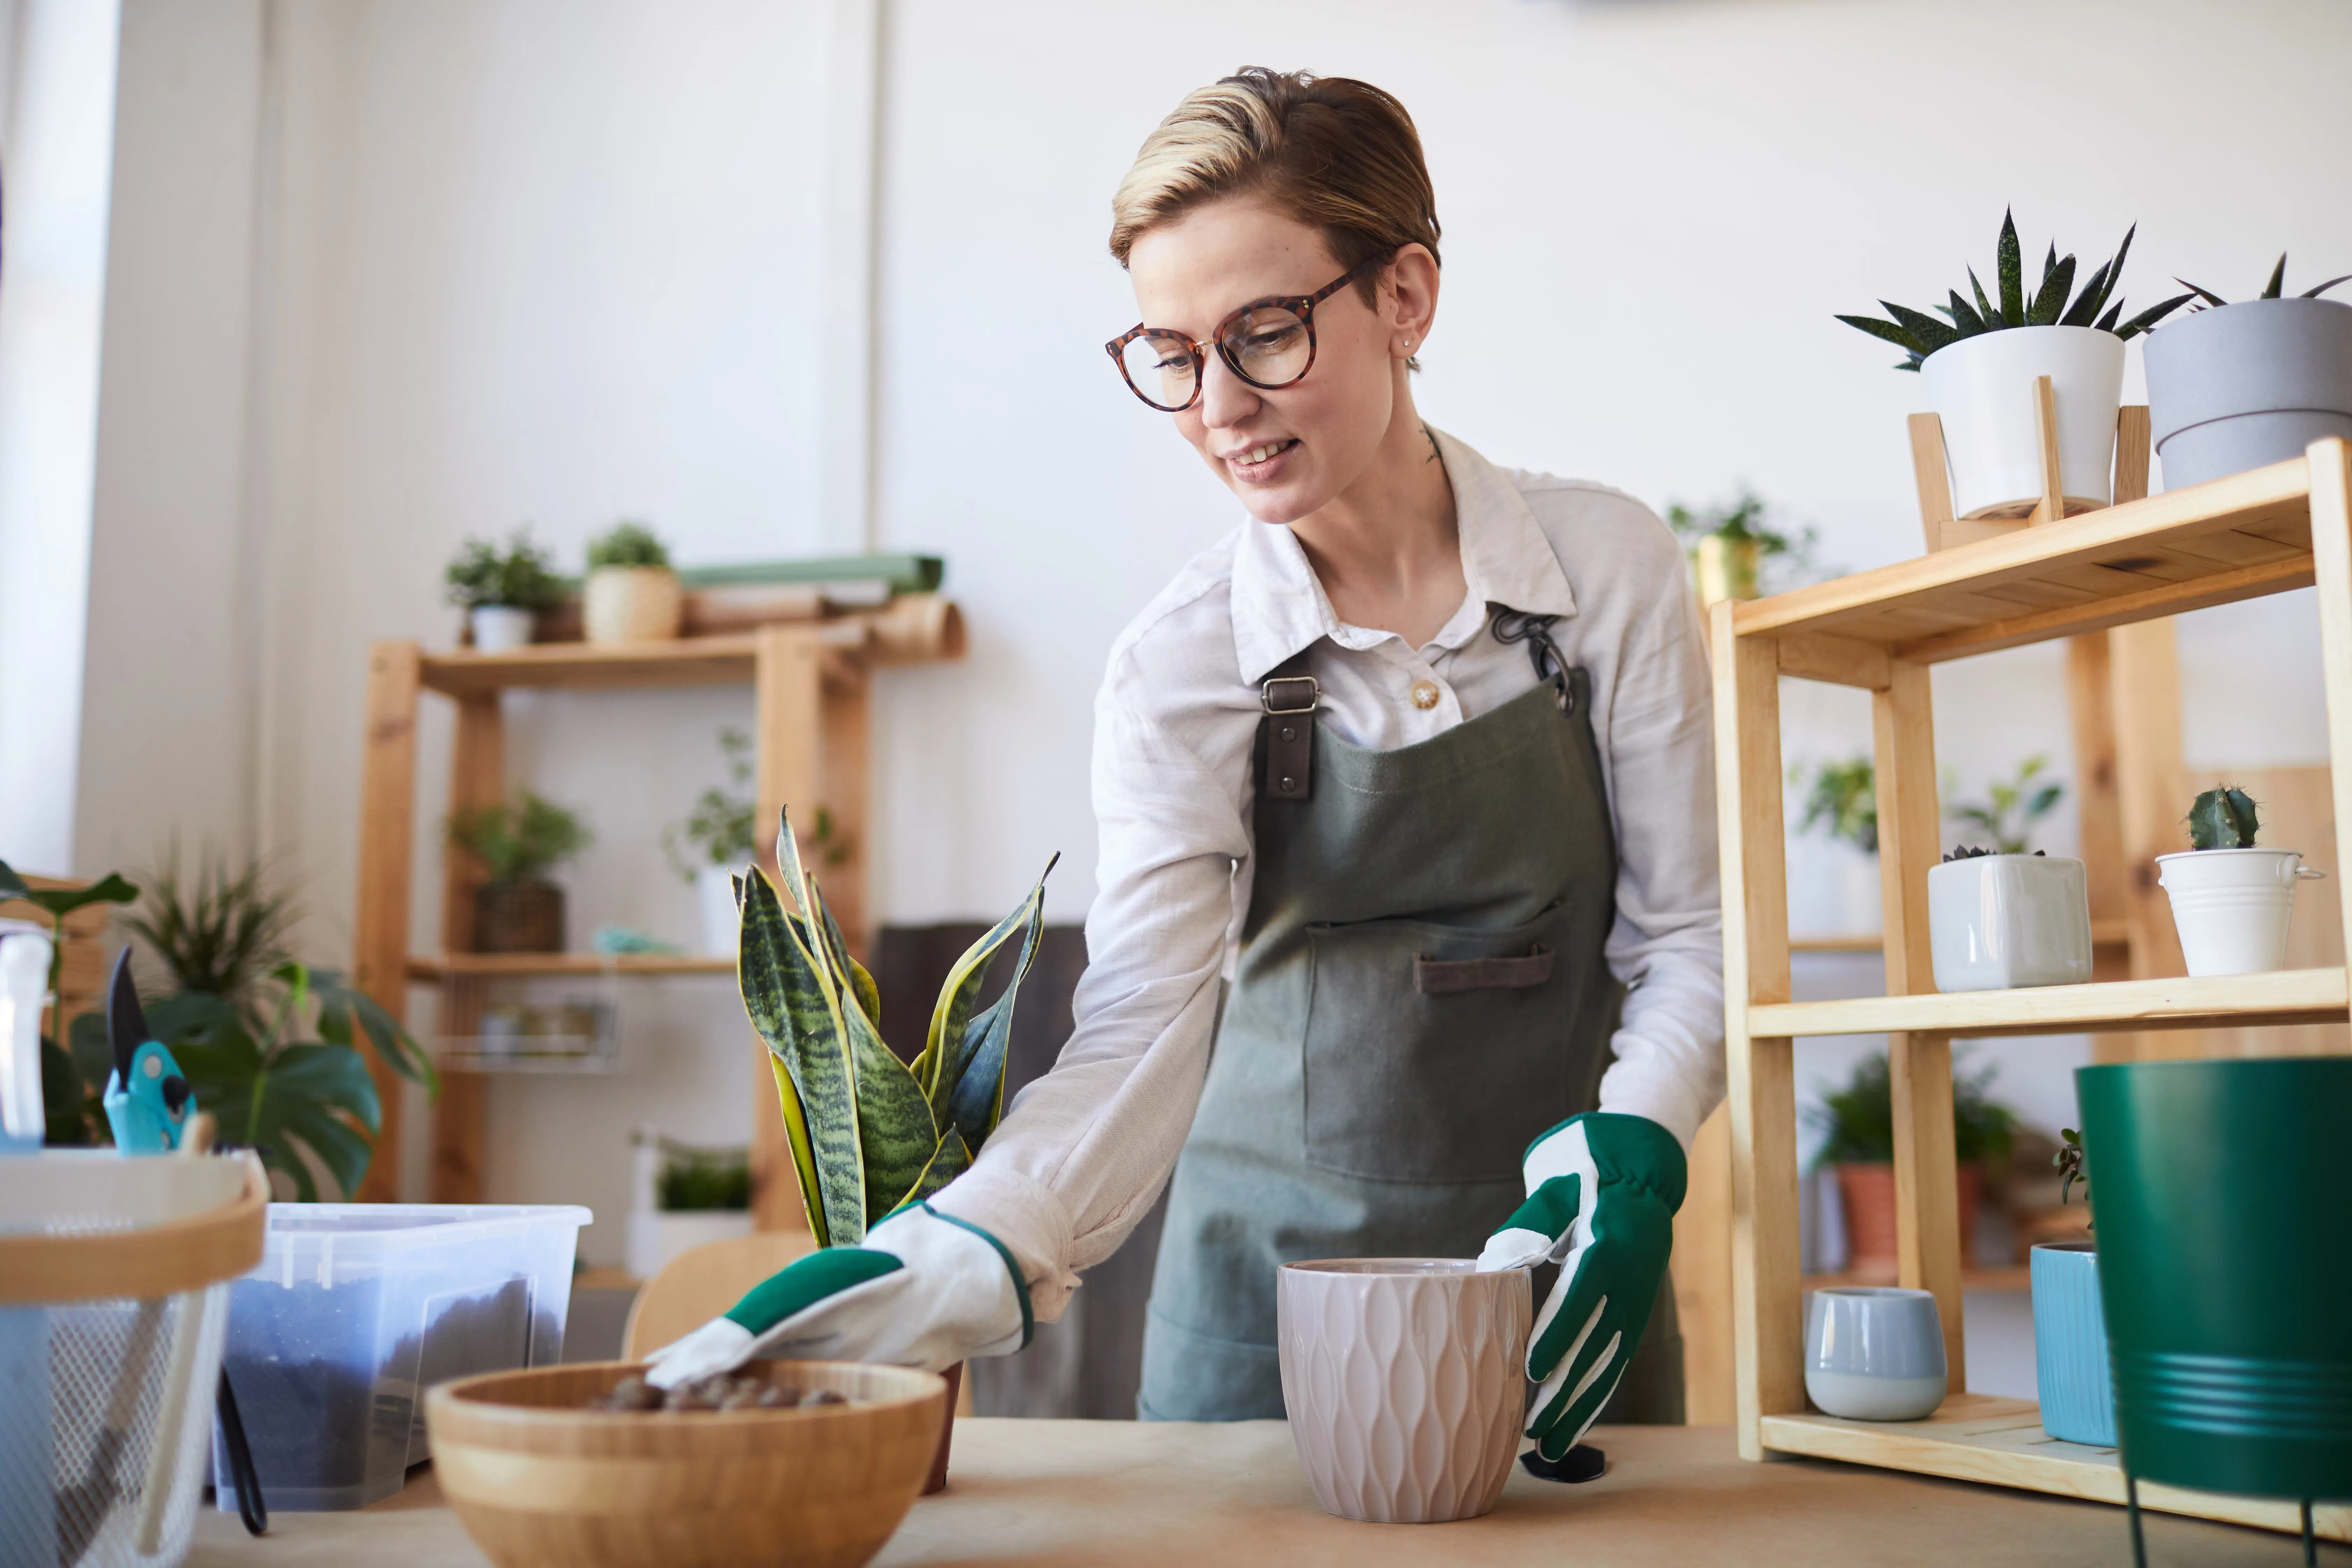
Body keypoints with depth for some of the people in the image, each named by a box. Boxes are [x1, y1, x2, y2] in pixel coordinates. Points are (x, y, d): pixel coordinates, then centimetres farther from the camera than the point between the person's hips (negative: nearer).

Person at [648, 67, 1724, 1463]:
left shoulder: (1610, 566, -7)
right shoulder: (1179, 664, -10)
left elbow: (1688, 932, -2)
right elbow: (1141, 1034, -20)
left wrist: (1628, 1146, -20)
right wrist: (965, 1258, -37)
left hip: (1565, 1260, 1)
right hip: (1275, 1293, -1)